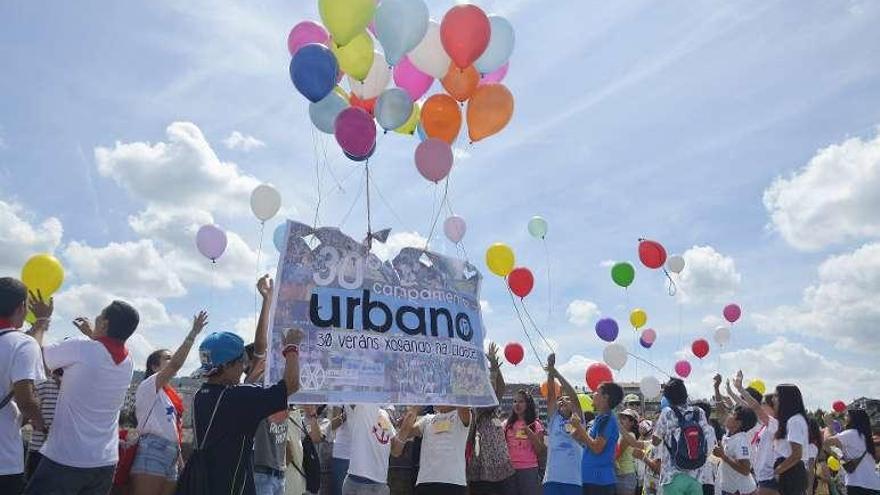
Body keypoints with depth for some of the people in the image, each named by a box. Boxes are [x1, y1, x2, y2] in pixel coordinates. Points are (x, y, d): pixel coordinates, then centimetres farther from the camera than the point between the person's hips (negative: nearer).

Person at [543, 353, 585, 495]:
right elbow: (550, 394, 3)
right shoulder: (554, 419, 13)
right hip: (552, 479, 1)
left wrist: (557, 373, -5)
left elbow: (574, 396, -4)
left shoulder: (577, 420, 9)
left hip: (574, 479, -1)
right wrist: (550, 370, -6)